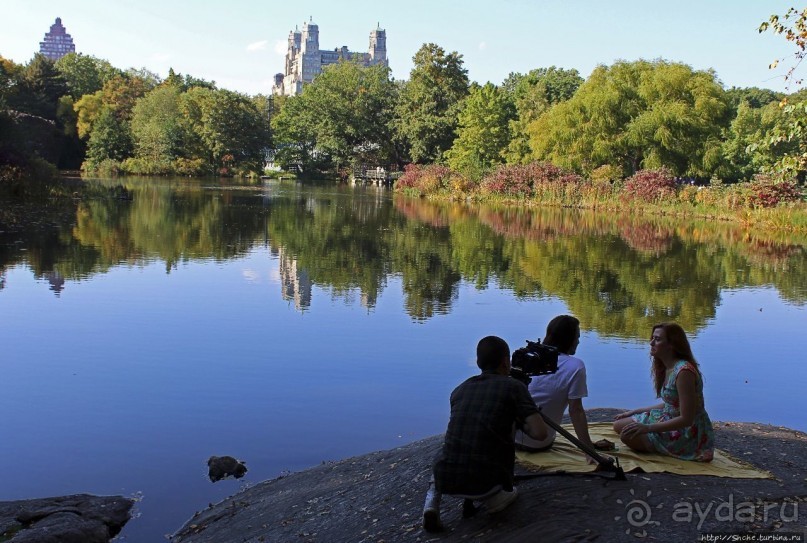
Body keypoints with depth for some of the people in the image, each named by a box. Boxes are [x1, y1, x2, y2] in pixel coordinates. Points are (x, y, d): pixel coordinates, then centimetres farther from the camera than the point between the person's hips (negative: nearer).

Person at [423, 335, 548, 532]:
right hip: (485, 482, -3)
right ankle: (491, 497, 5)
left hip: (446, 479, 3)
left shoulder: (459, 390, 14)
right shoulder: (514, 387, 0)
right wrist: (522, 424, 14)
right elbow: (540, 432, -8)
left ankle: (432, 500, 10)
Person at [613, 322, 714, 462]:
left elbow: (686, 419, -25)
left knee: (628, 435, -22)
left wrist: (647, 428, -26)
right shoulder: (667, 368, 7)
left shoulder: (684, 371, -24)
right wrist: (634, 412, 13)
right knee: (619, 424, 6)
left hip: (690, 436, -10)